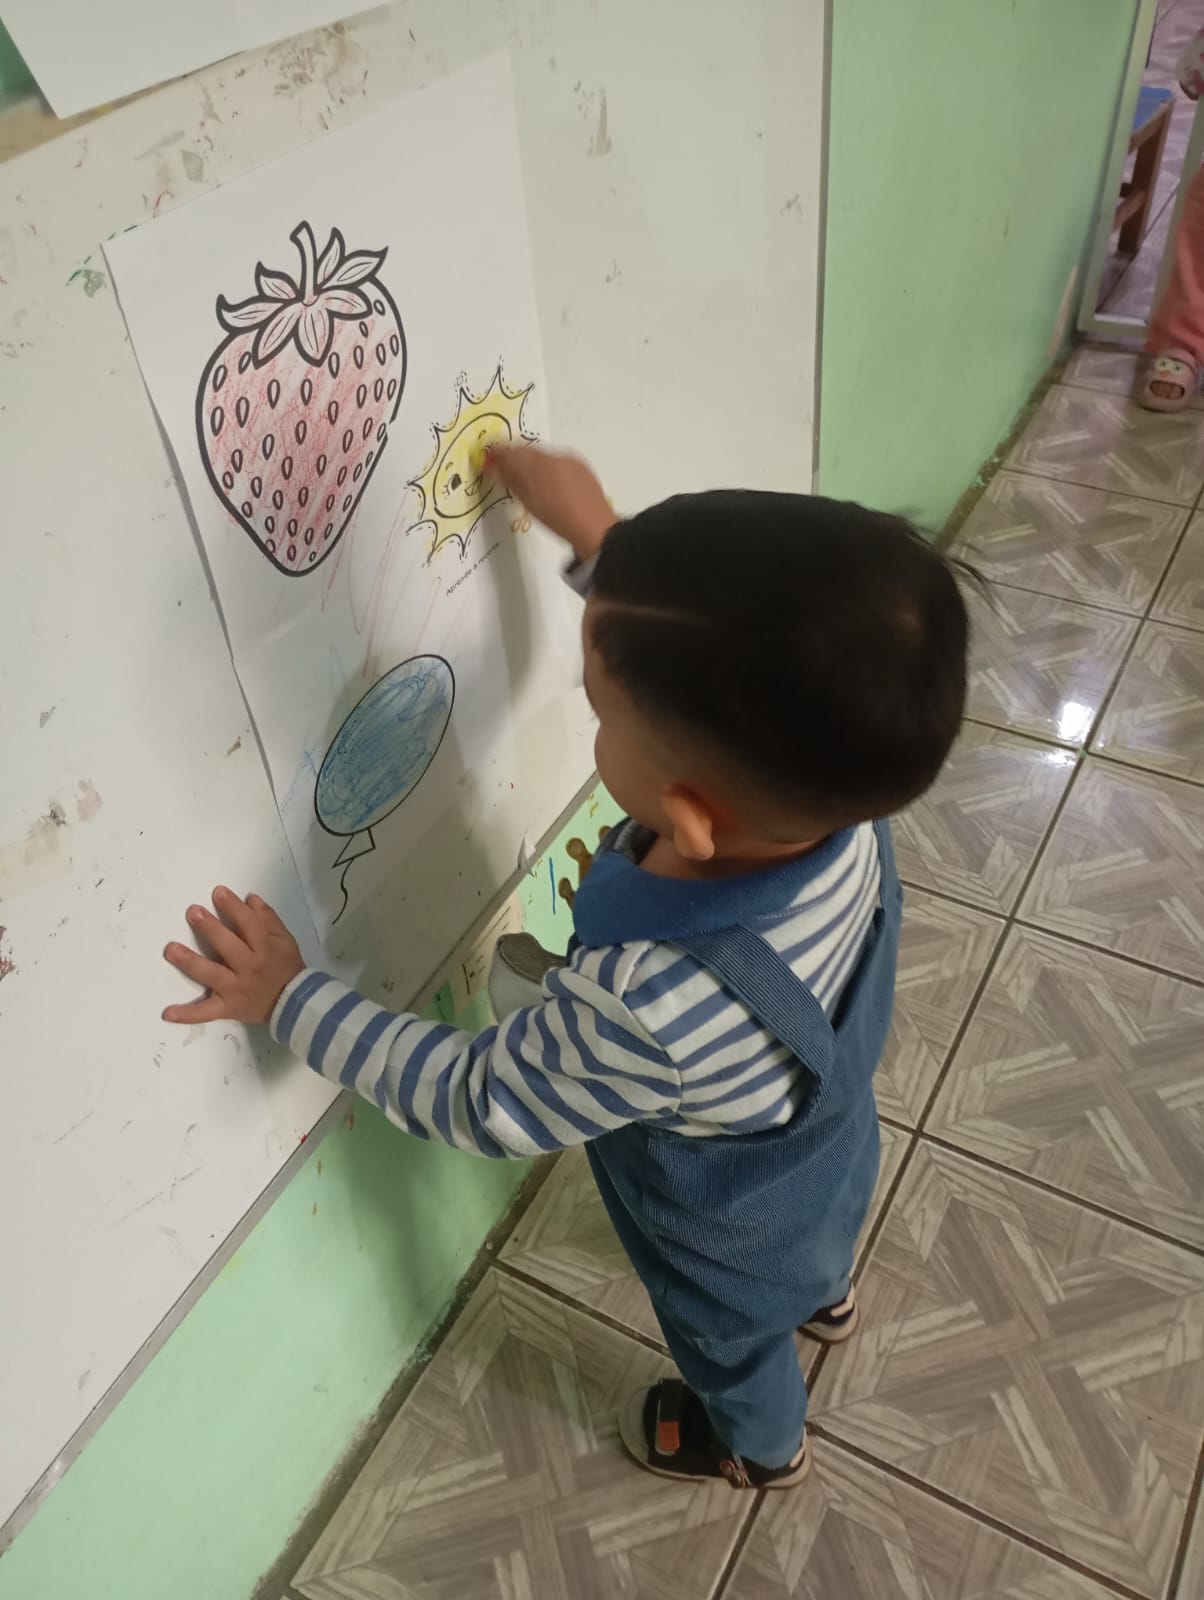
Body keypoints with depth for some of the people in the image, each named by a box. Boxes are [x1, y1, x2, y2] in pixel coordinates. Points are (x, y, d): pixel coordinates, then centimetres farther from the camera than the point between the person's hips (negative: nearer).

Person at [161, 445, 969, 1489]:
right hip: (828, 1150, 5)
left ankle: (761, 1449, 66)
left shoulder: (651, 1009, -51)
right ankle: (826, 1294, 75)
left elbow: (473, 1100, -32)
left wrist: (285, 995, -22)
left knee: (735, 1348, 32)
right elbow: (723, 676, -10)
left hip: (736, 1243, -5)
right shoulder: (834, 787, -33)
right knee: (807, 1251, 41)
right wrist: (597, 536, -8)